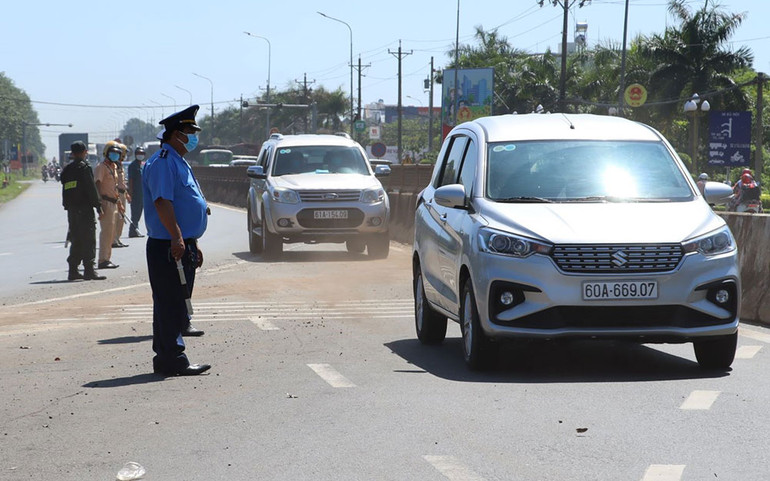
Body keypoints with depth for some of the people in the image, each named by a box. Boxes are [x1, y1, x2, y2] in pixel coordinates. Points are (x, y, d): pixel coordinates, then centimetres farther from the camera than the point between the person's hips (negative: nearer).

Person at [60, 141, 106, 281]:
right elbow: (91, 189, -14)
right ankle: (89, 270, -10)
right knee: (88, 239, -6)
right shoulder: (84, 167, -10)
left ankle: (73, 271, 13)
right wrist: (98, 206, -10)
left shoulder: (66, 169, 13)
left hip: (71, 209, 7)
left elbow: (65, 189, 14)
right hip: (84, 208, -7)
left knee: (76, 240, 13)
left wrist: (68, 206, 17)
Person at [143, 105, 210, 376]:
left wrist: (193, 244, 25)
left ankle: (166, 359, 19)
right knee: (170, 304, -8)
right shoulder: (162, 162, -12)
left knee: (178, 302, 13)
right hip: (167, 248, -11)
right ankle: (173, 361, -7)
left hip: (183, 245, 11)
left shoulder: (179, 162, 21)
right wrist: (177, 238, -28)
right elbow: (162, 201, -22)